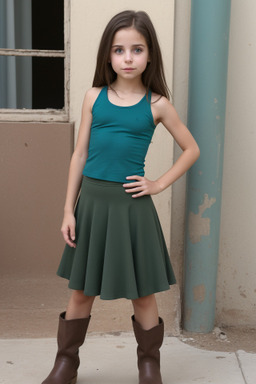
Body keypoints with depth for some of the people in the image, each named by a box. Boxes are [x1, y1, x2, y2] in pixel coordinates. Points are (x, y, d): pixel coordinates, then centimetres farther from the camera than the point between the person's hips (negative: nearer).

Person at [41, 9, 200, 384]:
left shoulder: (157, 104, -1)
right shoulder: (94, 96, 3)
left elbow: (191, 149, 9)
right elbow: (80, 154, 4)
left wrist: (158, 184, -1)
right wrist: (68, 210, 2)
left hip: (131, 205, -1)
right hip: (91, 200, 2)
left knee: (142, 294, 9)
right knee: (81, 291, 12)